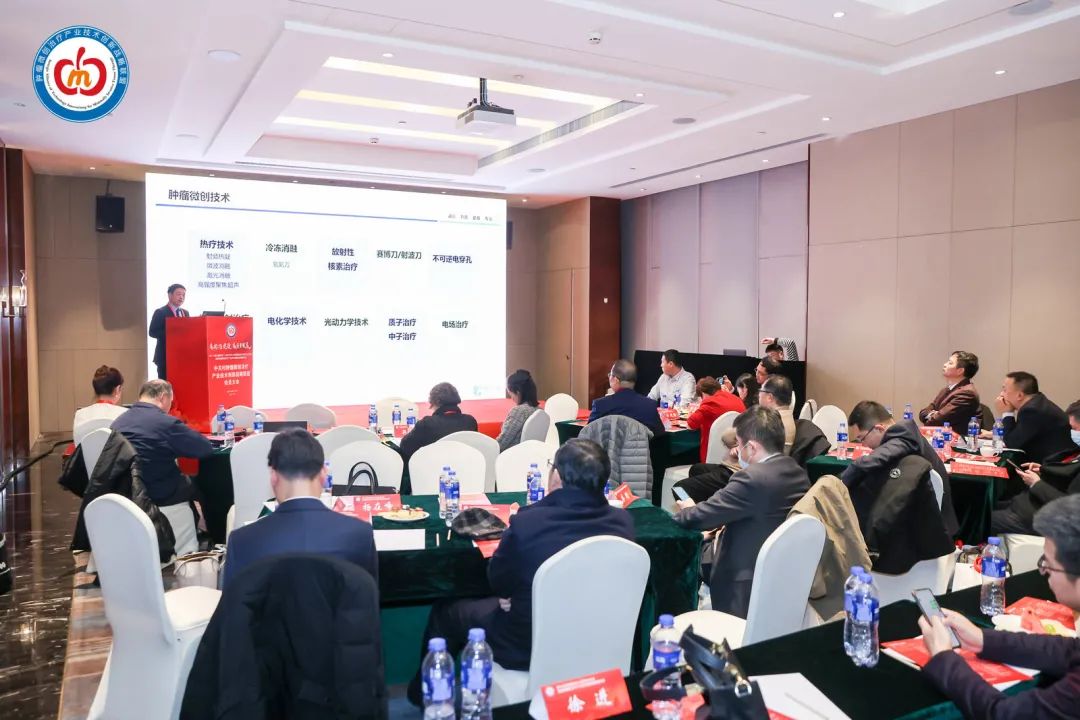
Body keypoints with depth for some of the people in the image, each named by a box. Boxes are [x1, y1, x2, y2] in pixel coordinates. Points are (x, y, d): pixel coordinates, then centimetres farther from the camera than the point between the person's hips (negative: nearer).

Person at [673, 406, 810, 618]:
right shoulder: (797, 472, 3)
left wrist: (687, 510, 2)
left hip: (749, 587, -8)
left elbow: (698, 517, -17)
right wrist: (721, 523, 5)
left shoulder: (752, 478, -23)